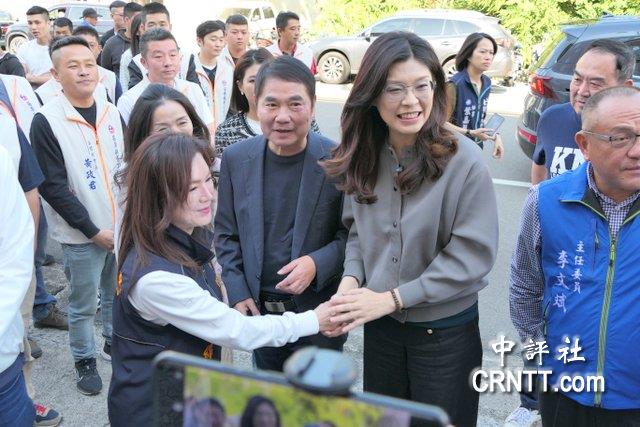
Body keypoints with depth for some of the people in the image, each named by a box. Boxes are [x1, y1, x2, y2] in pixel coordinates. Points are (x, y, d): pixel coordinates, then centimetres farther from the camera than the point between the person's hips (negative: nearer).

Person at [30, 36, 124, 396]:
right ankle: (85, 360, 29)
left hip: (122, 227, 5)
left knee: (118, 293, 18)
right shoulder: (47, 121, -12)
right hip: (82, 236, -4)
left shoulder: (111, 112, 3)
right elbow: (53, 187, -13)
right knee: (84, 304, 8)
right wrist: (93, 229, -14)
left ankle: (115, 341, 40)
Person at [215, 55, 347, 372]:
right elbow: (226, 233, 5)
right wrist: (237, 293, -2)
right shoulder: (235, 158, -4)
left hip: (318, 311, -3)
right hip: (256, 308, 4)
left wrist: (318, 264, -22)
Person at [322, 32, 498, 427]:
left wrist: (391, 298, -20)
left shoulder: (464, 160, -19)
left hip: (445, 331, -4)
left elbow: (472, 255, -19)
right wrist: (351, 280, -12)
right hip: (380, 325, 5)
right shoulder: (363, 157, -3)